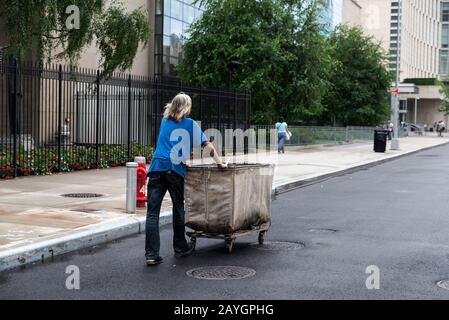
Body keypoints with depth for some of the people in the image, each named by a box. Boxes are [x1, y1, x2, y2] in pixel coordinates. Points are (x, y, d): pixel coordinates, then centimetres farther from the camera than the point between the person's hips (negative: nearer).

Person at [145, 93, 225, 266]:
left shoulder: (165, 121, 21)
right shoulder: (190, 124, 12)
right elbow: (207, 145, 12)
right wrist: (219, 162, 20)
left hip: (157, 167, 2)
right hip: (176, 169, -1)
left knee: (153, 212, -3)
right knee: (178, 209, 16)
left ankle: (151, 254, -10)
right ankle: (180, 247, 28)